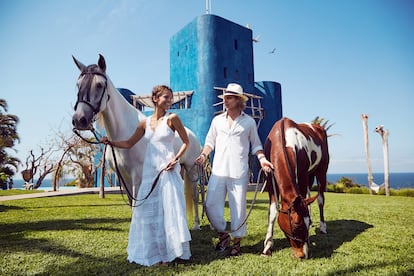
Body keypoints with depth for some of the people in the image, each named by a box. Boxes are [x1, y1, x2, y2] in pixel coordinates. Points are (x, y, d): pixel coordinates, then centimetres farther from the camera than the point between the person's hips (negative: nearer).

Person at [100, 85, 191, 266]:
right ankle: (152, 251, 25)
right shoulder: (145, 123, 8)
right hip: (149, 171, 5)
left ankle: (168, 252, 12)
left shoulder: (172, 119, -3)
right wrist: (111, 142, -1)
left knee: (169, 208, -1)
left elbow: (186, 142, 0)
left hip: (168, 170, -5)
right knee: (148, 210, 9)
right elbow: (129, 144, 13)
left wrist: (176, 159, -13)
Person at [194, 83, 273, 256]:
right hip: (218, 171, 3)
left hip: (239, 173, -2)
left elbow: (256, 144, 11)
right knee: (211, 205, 0)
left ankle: (237, 243, 22)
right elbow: (210, 141, 16)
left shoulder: (249, 122, 5)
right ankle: (223, 235, 23)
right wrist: (204, 155, 0)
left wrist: (262, 159, -5)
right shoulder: (217, 120, 12)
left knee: (238, 207, 4)